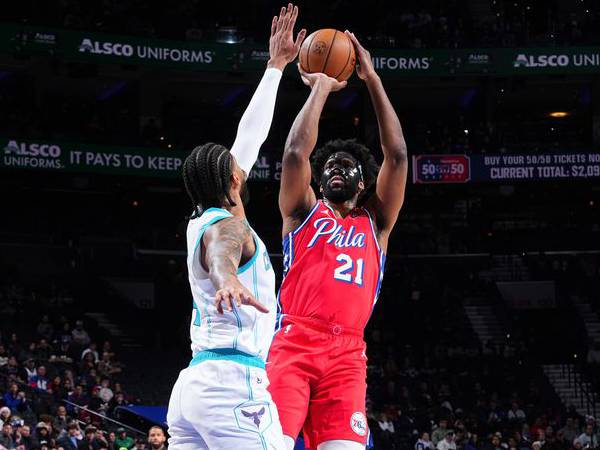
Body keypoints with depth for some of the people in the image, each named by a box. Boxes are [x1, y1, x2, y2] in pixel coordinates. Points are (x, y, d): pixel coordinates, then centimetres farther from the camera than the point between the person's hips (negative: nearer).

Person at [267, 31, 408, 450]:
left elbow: (398, 155, 14)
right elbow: (296, 151, 2)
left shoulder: (376, 224, 23)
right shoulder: (304, 212, 18)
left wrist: (373, 80, 12)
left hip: (347, 356, 2)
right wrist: (321, 88, 10)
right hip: (293, 345, -2)